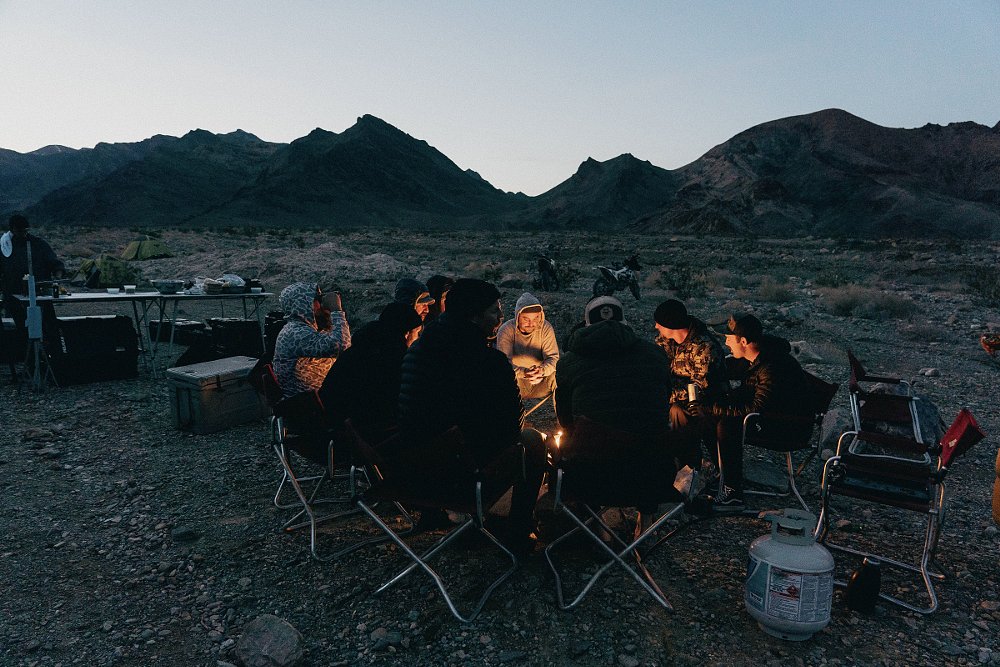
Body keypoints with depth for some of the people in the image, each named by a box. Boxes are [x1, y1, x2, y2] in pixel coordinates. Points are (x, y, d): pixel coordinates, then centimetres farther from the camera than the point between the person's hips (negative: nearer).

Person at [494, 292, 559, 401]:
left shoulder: (546, 328, -10)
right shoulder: (506, 330, -17)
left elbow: (553, 357, -13)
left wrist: (543, 370, -38)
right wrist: (523, 372, -45)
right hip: (516, 379, -2)